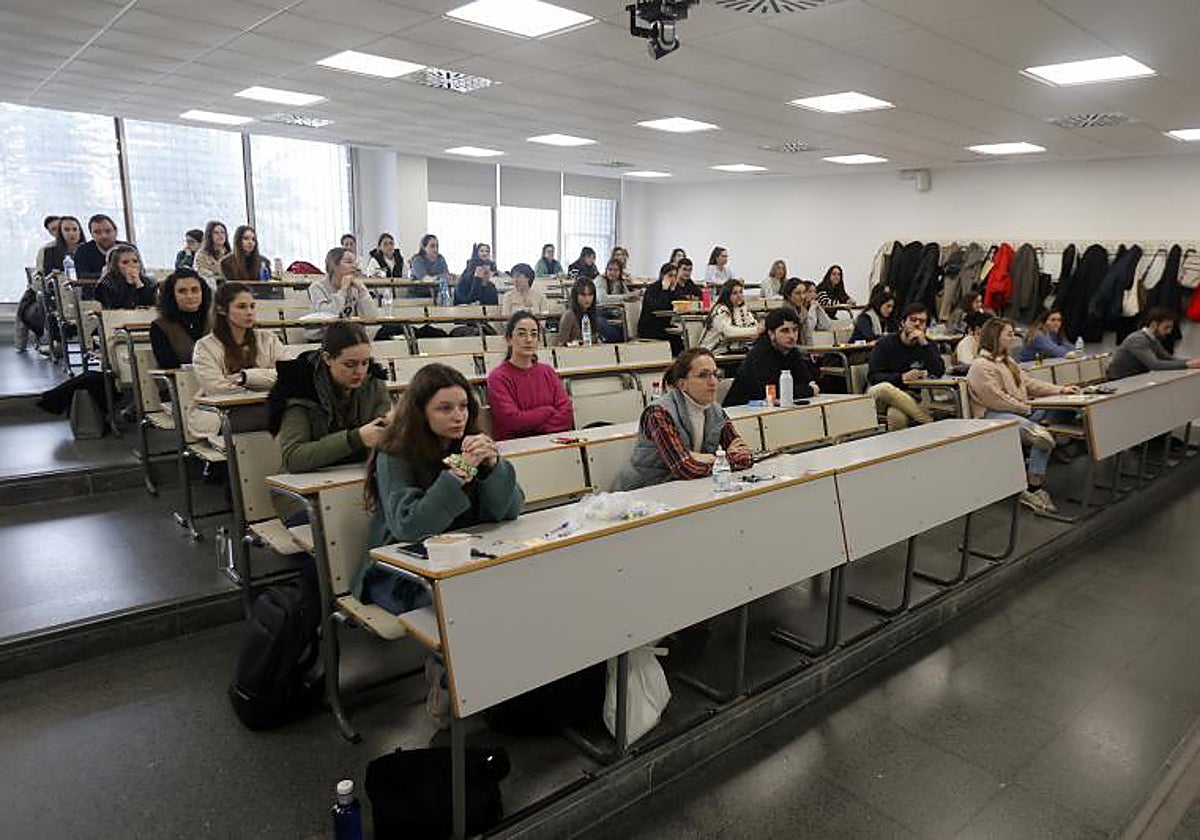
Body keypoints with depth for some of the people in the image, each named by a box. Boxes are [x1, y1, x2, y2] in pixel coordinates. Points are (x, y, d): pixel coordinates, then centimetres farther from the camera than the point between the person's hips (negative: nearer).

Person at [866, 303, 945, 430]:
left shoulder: (927, 346, 10)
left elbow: (939, 372, -9)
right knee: (885, 388, -40)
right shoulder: (885, 343, 2)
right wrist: (901, 377, -23)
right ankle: (931, 421, -36)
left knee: (897, 414, -40)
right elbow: (872, 376, -8)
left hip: (908, 399, 0)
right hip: (878, 396, 0)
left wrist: (924, 344, -13)